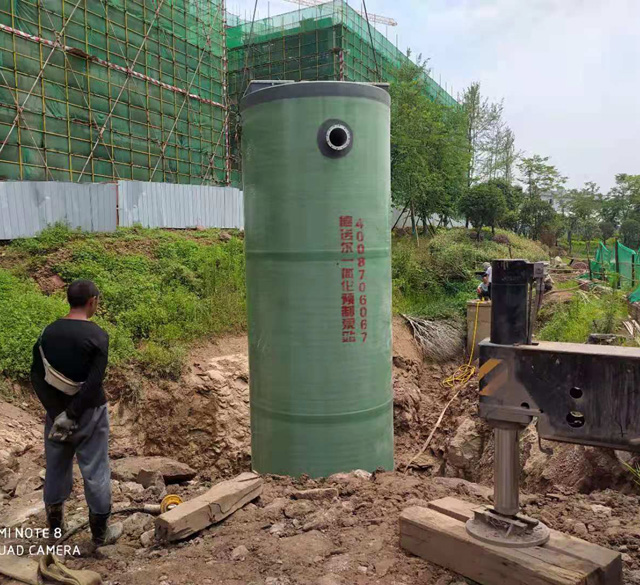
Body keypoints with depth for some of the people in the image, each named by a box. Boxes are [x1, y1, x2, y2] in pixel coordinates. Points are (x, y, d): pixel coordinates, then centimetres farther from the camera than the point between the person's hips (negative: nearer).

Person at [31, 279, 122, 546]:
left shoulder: (48, 332, -1)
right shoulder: (97, 335, -17)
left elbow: (36, 376, -2)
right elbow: (94, 383, -22)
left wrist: (57, 412, -5)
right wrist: (72, 414, -14)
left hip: (56, 411, 5)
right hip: (89, 412, -5)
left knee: (56, 468, 20)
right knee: (95, 472, 7)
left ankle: (55, 524, 37)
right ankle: (101, 532, 19)